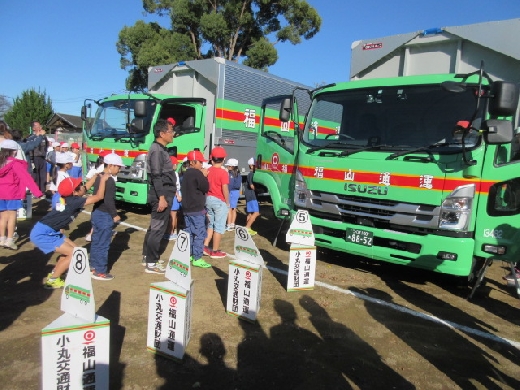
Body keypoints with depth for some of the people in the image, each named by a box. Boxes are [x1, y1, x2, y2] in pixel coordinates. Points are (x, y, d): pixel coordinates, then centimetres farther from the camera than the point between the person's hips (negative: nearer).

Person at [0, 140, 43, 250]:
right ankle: (10, 240, -2)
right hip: (12, 193, -6)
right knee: (12, 216, 0)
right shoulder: (15, 164, -11)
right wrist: (37, 192, -20)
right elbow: (26, 178, -17)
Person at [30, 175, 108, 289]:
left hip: (49, 232, 10)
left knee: (73, 248, 16)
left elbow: (87, 187, 22)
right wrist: (103, 179, -10)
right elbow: (99, 196, -21)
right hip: (42, 234, -10)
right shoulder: (74, 201, -21)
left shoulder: (70, 197, 4)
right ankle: (52, 280, 3)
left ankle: (54, 274, 24)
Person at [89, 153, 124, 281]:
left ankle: (93, 267, 27)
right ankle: (100, 272, 3)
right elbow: (108, 200, -23)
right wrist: (114, 215, -14)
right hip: (104, 215, -10)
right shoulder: (109, 180, -18)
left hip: (96, 212, 10)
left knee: (96, 242, 17)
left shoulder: (99, 177, 12)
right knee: (103, 244, -3)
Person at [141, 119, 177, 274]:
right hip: (161, 195, -10)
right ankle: (151, 263, 1)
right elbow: (156, 176, -21)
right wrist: (161, 198, -24)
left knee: (154, 226, 18)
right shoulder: (157, 150, -16)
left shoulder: (161, 149, 15)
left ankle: (147, 255, 29)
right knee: (158, 228, -6)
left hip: (163, 194, 10)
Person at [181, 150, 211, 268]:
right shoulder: (197, 173, -15)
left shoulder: (186, 174, 15)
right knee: (200, 234, -5)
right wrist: (204, 176, -1)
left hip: (187, 209, 9)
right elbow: (206, 188, -13)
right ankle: (197, 259, -3)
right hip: (197, 209, -9)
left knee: (189, 233, 15)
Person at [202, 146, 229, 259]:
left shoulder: (208, 171, 3)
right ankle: (215, 251, 8)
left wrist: (208, 197, 17)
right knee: (219, 227, 3)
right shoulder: (223, 172, -16)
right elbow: (225, 189, -17)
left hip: (209, 199, 7)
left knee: (211, 224, 20)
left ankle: (205, 246, 16)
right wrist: (227, 202, -6)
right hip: (219, 201, -6)